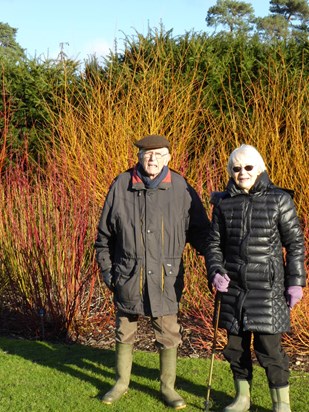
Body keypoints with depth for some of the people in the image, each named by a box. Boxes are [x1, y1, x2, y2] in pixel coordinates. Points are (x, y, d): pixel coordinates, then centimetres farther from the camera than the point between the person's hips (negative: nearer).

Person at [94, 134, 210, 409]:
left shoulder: (181, 189, -4)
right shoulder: (121, 186, -2)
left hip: (166, 278, -1)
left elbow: (200, 232, 3)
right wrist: (106, 269, 6)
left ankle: (168, 387, 26)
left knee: (168, 335, 6)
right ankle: (122, 383, 33)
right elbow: (105, 234, 6)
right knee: (125, 332, 15)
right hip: (128, 276, 1)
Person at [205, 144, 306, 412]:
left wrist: (296, 282, -5)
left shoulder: (279, 200, -3)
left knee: (269, 347, -4)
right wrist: (215, 272, -7)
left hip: (267, 288, -3)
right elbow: (215, 244, 10)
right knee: (236, 344, 12)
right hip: (233, 287, 4)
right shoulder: (224, 203, 5)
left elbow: (295, 244, -1)